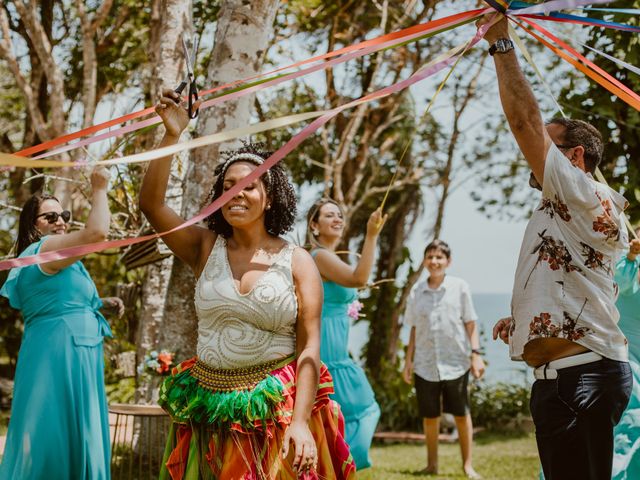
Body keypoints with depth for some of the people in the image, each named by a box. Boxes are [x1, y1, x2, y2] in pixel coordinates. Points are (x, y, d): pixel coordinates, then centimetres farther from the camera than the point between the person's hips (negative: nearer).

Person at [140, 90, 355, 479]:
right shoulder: (206, 248, 4)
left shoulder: (297, 262, -2)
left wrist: (300, 421, -19)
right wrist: (173, 136, -17)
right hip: (211, 415, 2)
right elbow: (151, 204, -8)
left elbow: (309, 347, -8)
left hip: (277, 413, -2)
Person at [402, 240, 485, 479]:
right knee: (429, 416, 8)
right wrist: (408, 361, 9)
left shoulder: (459, 287, 0)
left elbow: (470, 324, 2)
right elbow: (414, 330, 11)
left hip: (455, 362, -2)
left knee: (461, 414, 2)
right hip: (426, 363, 2)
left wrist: (475, 353, -6)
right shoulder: (417, 291, 6)